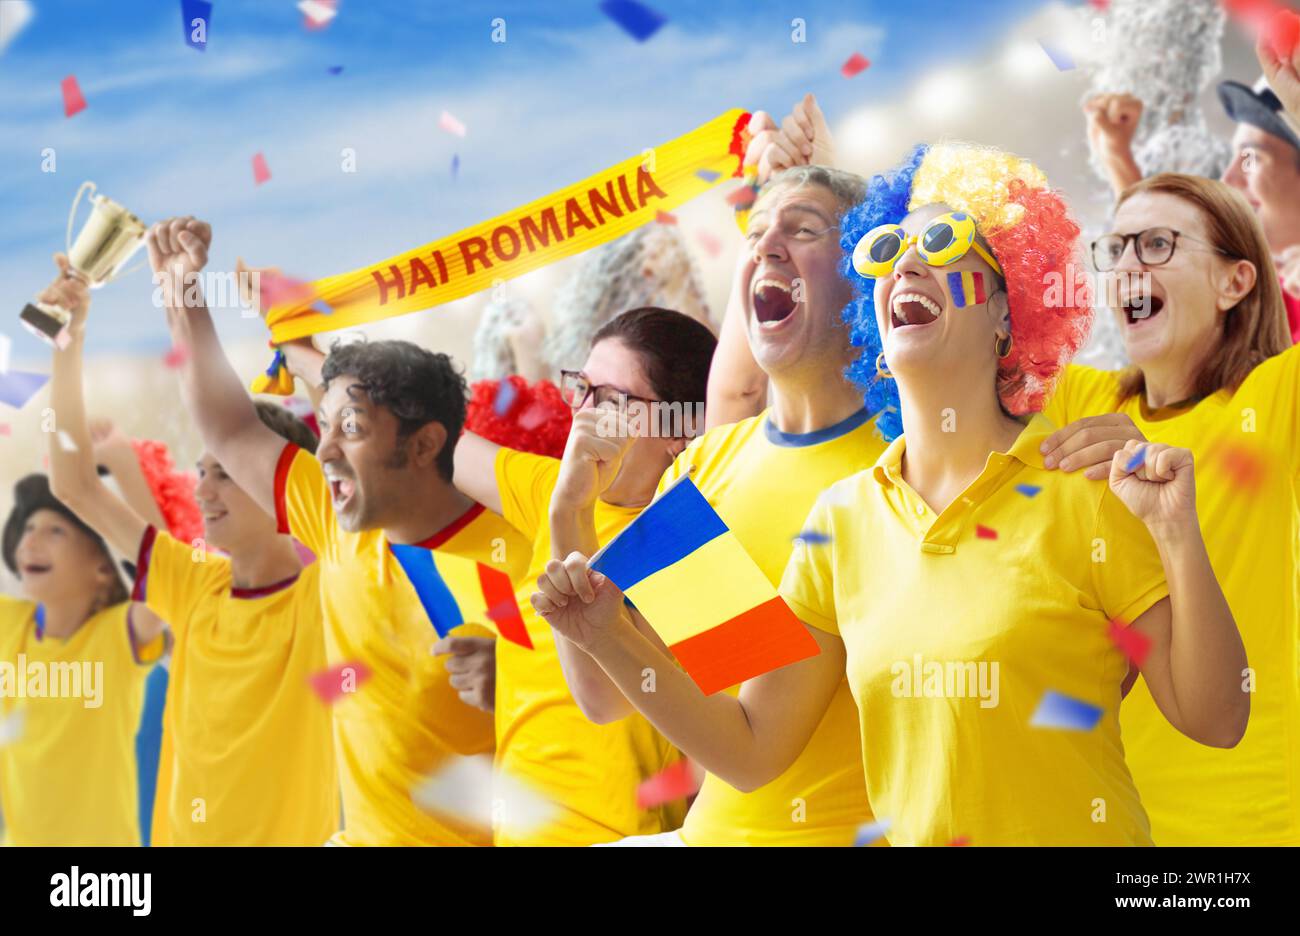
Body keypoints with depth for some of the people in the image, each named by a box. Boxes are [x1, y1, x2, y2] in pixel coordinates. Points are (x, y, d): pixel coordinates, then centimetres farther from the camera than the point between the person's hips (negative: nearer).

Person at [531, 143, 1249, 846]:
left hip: (1073, 834, -2)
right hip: (906, 833, 3)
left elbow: (1215, 719, -5)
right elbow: (751, 750, 7)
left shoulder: (1088, 487, -4)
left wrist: (1178, 535, -16)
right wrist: (610, 638, -2)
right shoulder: (842, 518, 6)